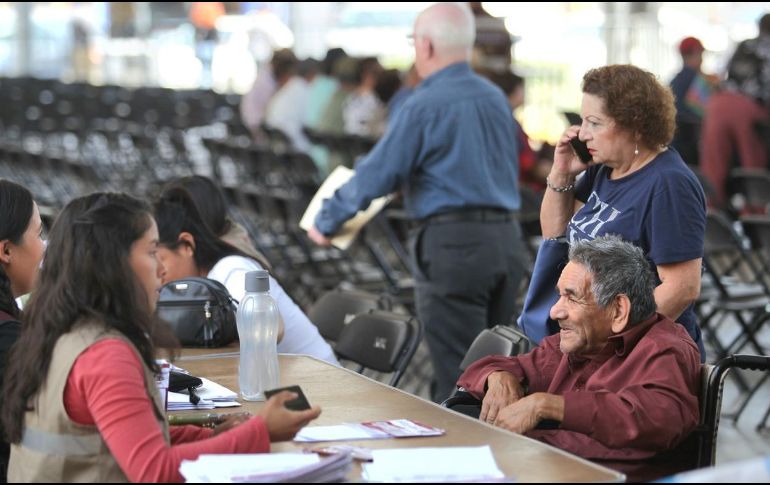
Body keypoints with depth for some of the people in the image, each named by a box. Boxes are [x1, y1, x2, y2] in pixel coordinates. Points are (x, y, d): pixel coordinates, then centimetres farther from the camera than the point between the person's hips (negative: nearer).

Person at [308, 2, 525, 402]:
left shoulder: (425, 106, -11)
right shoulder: (496, 98, 11)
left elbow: (377, 173, -9)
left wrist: (325, 223, 5)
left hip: (452, 242, -7)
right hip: (506, 238, 7)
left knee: (455, 375, -3)